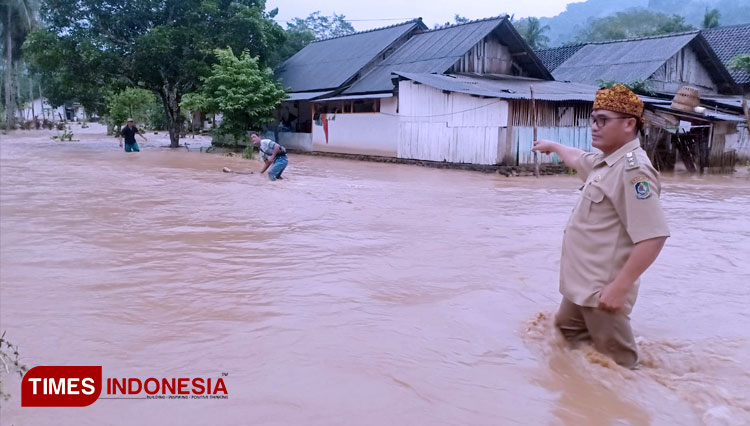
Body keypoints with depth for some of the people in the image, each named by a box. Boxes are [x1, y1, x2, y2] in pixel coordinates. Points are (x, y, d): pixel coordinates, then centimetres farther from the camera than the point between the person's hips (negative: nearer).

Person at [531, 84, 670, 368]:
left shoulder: (633, 169, -22)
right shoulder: (605, 161, 8)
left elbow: (653, 236, -28)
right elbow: (578, 159, 34)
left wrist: (620, 288, -29)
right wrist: (552, 146, 49)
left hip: (603, 289, -10)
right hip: (581, 284, 10)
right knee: (565, 337, 27)